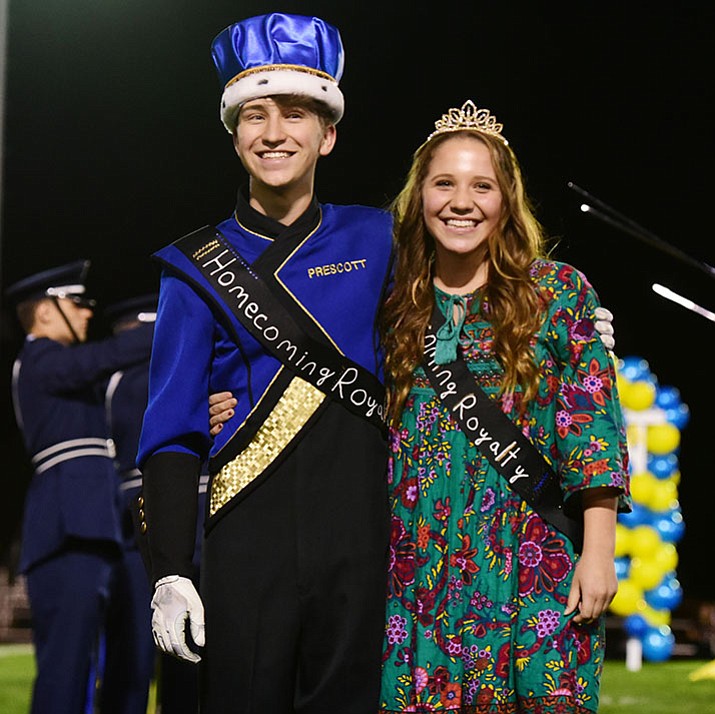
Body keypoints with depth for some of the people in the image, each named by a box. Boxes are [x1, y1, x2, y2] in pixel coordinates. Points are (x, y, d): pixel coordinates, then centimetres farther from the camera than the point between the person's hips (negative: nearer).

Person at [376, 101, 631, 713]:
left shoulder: (558, 291, 3)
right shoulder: (398, 307, 12)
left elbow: (592, 426, -1)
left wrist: (599, 549, -9)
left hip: (535, 570, -2)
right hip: (420, 569, 3)